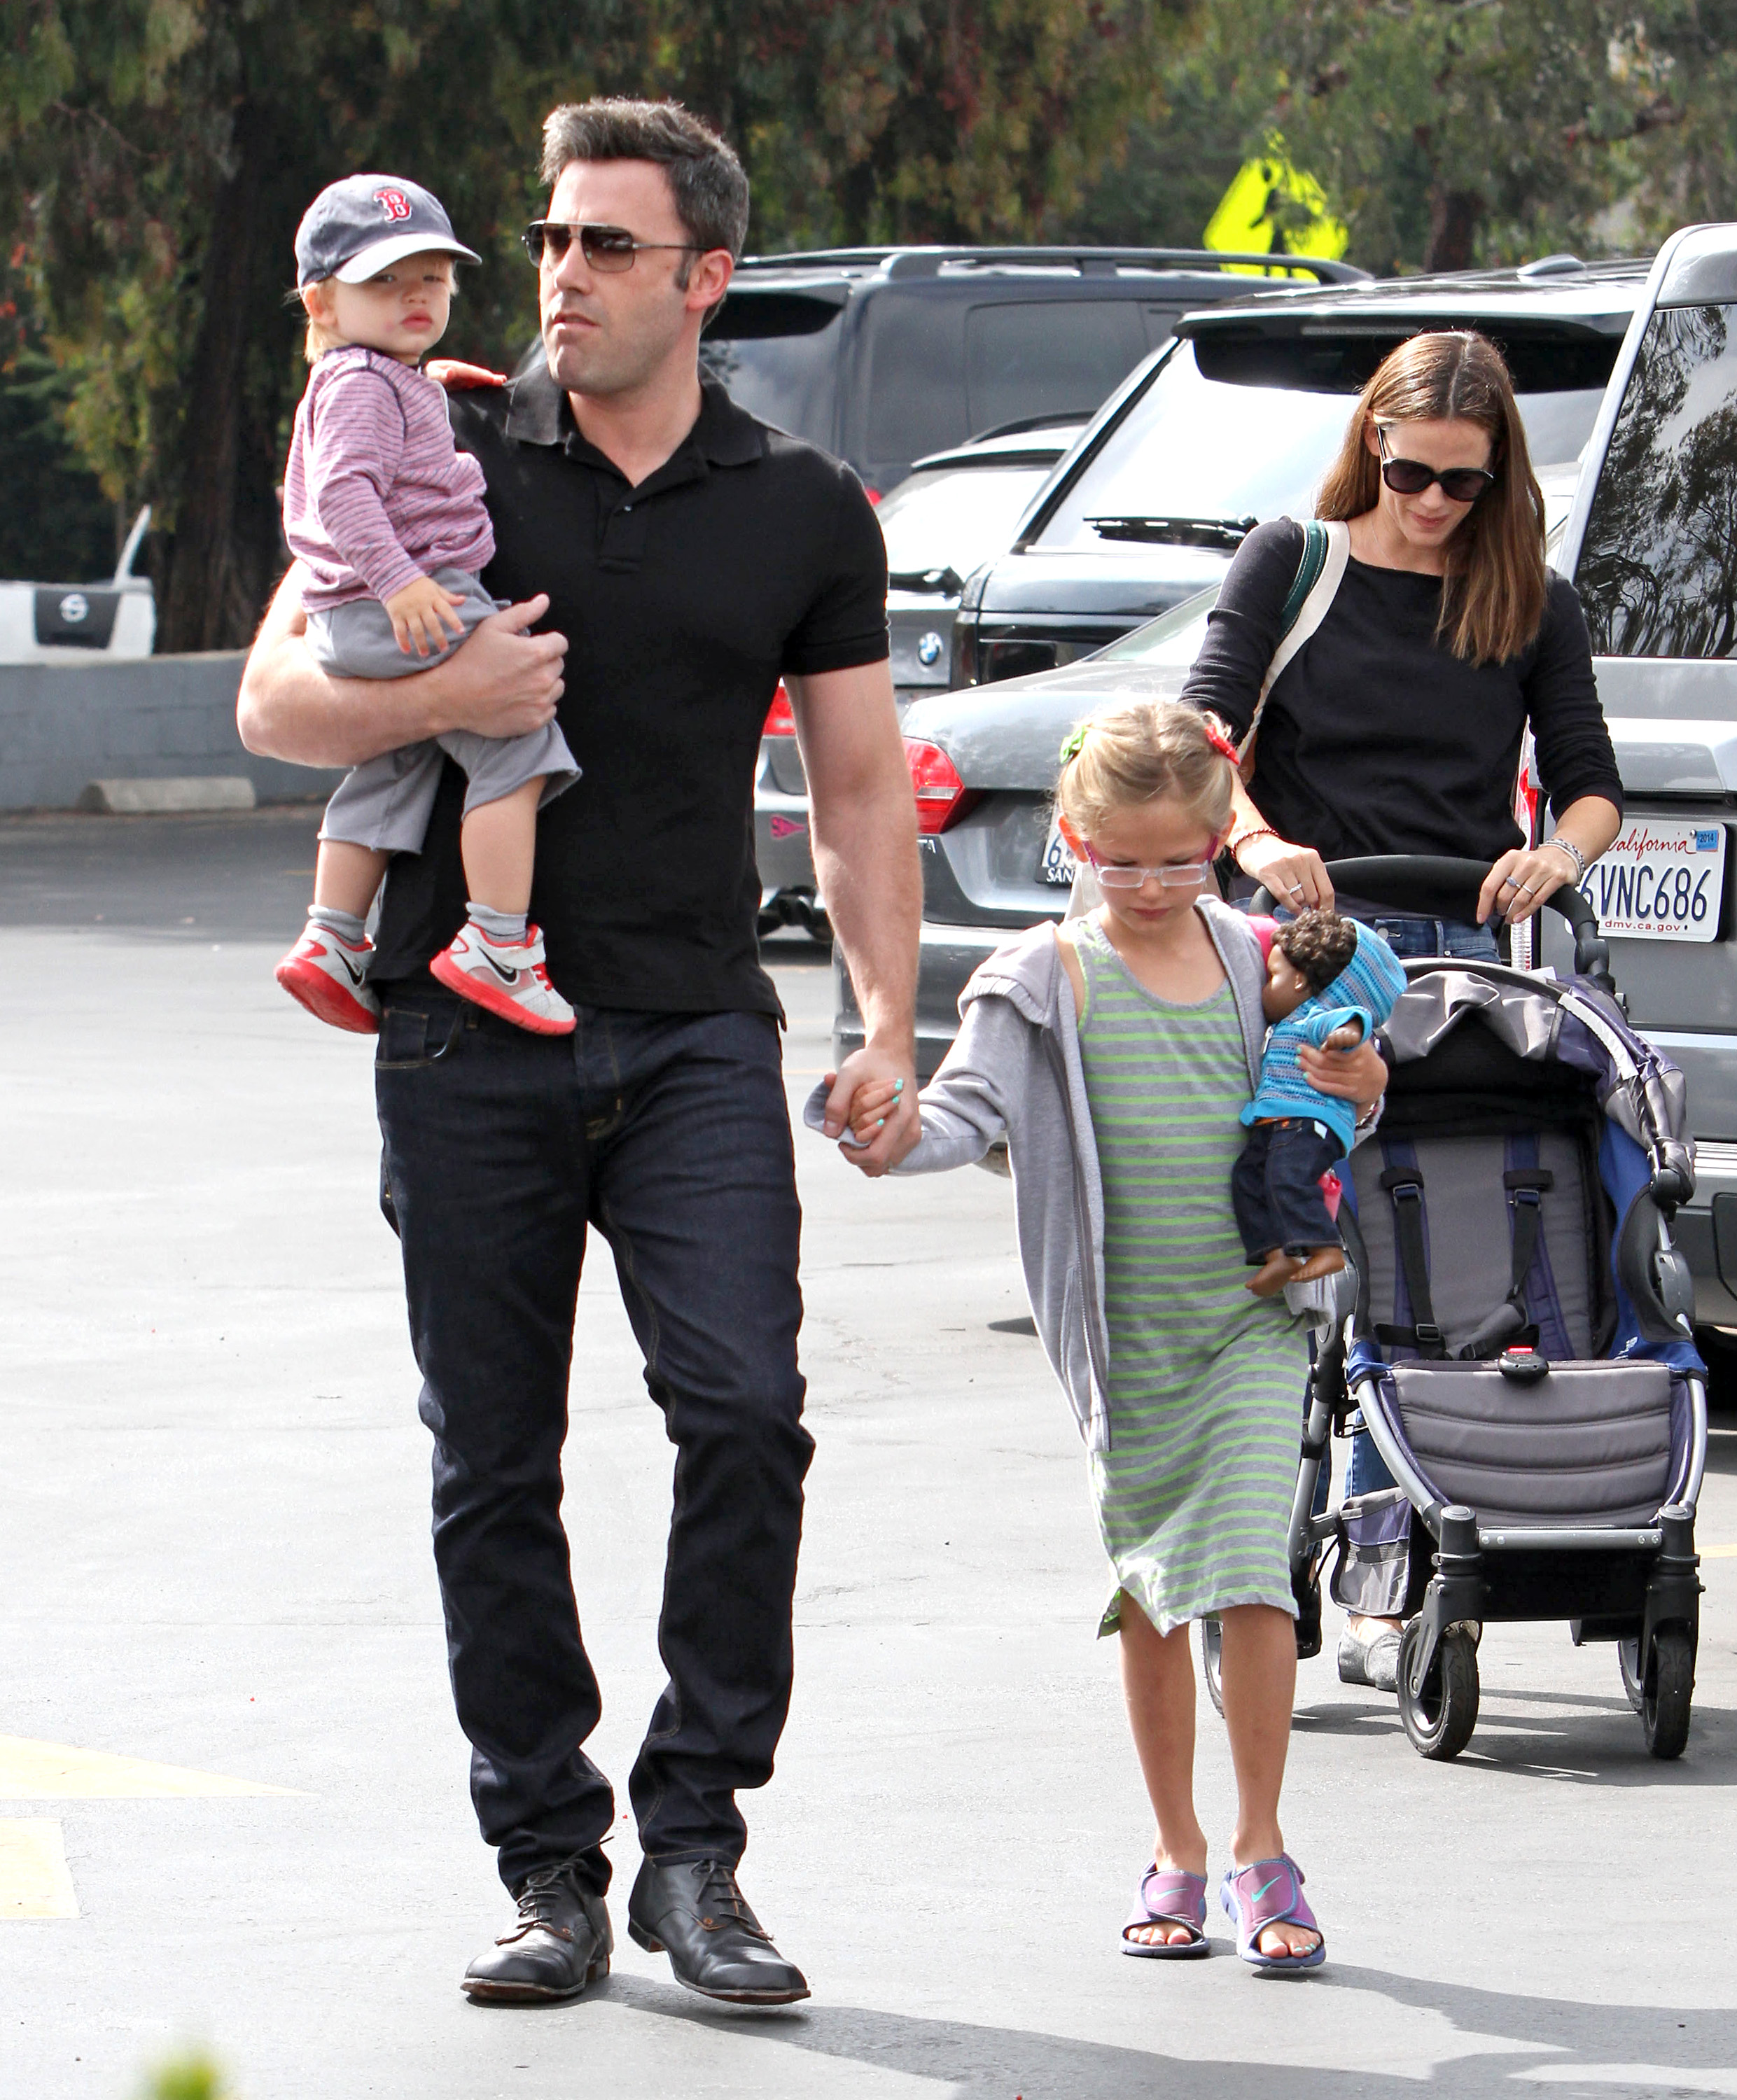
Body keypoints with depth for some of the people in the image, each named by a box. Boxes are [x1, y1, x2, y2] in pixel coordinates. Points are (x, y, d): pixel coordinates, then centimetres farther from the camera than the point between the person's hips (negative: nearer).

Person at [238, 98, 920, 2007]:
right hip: (467, 1038, 0)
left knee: (744, 1405, -17)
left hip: (694, 1031, 0)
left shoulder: (804, 512, 8)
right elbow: (274, 701, 4)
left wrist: (887, 1021, 3)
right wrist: (441, 695, -15)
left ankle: (694, 1845, -8)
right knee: (495, 1468, 2)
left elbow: (860, 787, 13)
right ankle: (549, 1868, 13)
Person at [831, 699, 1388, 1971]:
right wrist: (901, 1134, -31)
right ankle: (1176, 1855, 21)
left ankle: (1260, 1852, 0)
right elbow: (973, 1105, -11)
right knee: (1151, 1594, 8)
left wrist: (1358, 1096, -6)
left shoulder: (1256, 962, 6)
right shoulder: (1052, 980, -2)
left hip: (1253, 1321, 0)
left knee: (1251, 1577, -11)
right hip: (1126, 1335, 0)